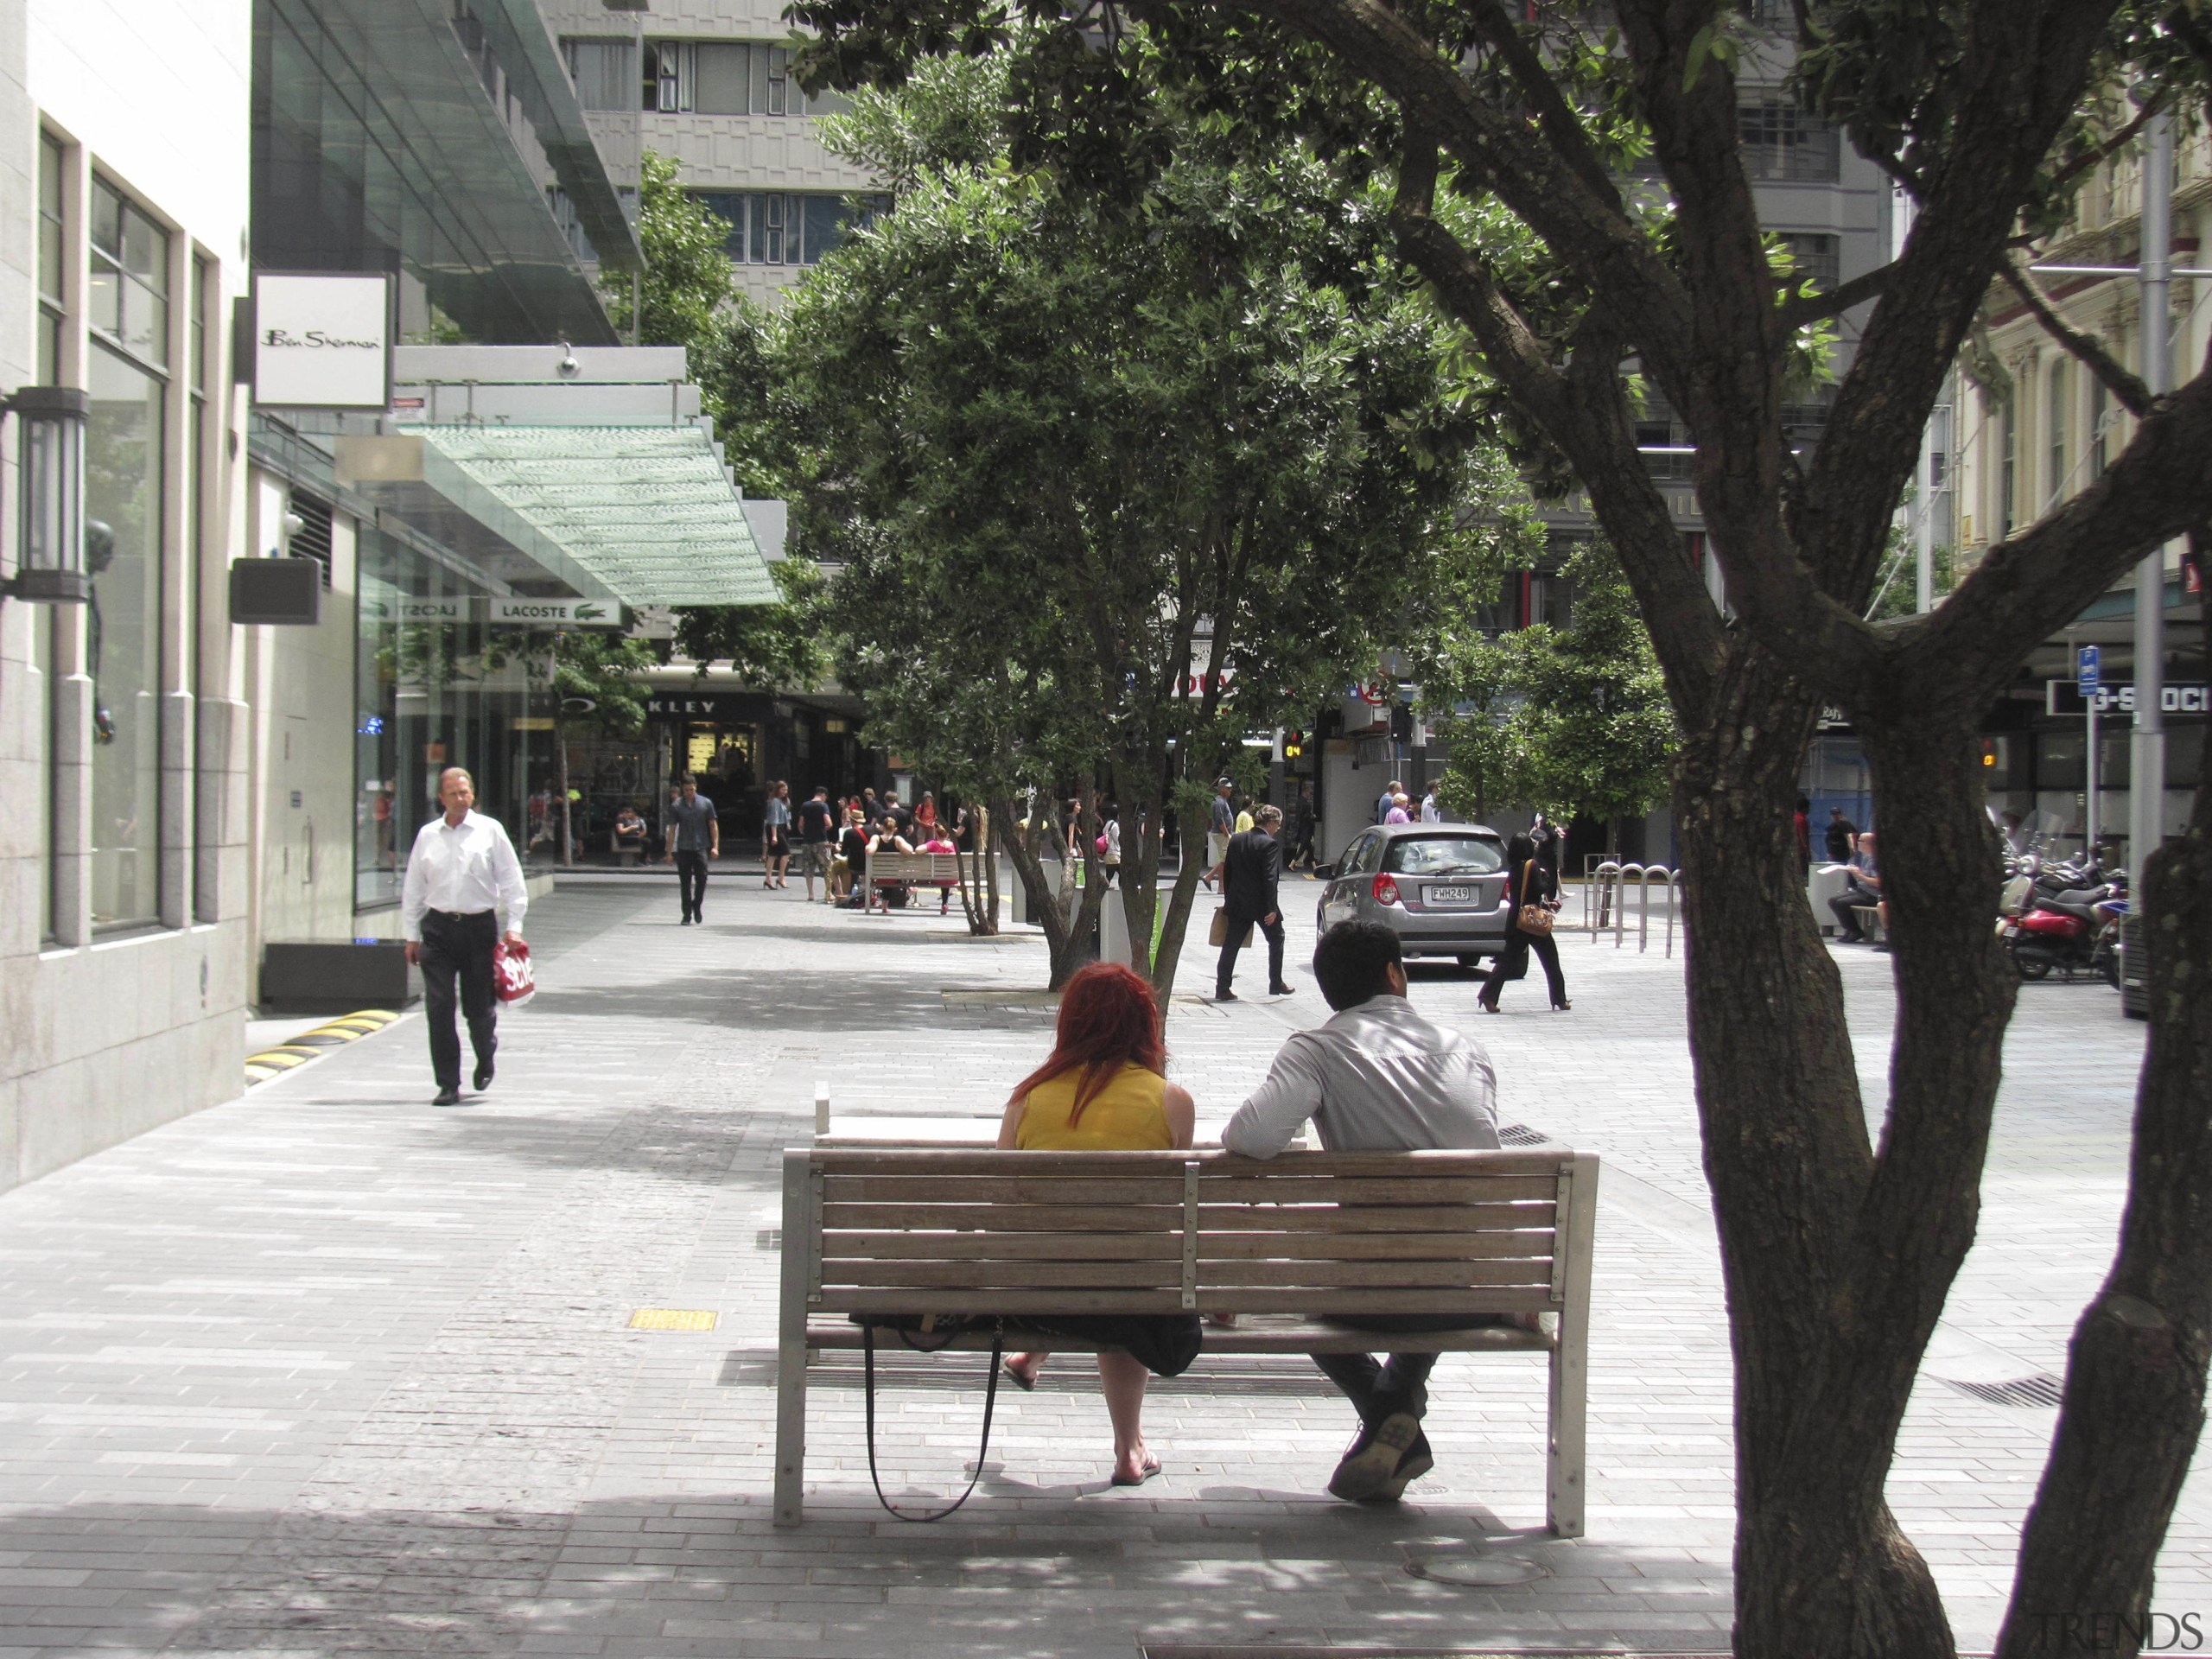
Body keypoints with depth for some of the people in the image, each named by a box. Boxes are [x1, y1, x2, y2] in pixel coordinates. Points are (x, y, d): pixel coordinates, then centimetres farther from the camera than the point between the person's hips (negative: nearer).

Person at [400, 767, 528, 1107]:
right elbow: (413, 887, 12)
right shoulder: (427, 835, 7)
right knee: (438, 1008, -5)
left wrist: (514, 925, -5)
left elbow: (511, 878, 2)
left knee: (480, 1008, 4)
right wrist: (412, 934, 9)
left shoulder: (490, 830, 2)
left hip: (480, 926, -1)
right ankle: (448, 1084, 1)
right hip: (438, 928, 1)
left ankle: (485, 1062, 34)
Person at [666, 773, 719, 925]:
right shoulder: (676, 806, 3)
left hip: (701, 848, 0)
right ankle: (687, 914, 8)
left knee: (702, 879, -8)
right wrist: (669, 852, 1)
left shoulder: (706, 803, 3)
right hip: (683, 849, 0)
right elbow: (672, 829, 5)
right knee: (685, 883, 1)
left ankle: (697, 906, 16)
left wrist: (715, 846, -2)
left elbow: (713, 826, 6)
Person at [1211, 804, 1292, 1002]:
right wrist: (1272, 908, -16)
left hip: (1237, 904, 5)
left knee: (1231, 944, 5)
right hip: (1261, 903, -5)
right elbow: (1270, 878, -18)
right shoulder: (1270, 844, -13)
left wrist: (1228, 900, 18)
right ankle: (1276, 984, 22)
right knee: (1276, 940, 16)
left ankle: (1222, 989, 0)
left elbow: (1227, 872, 10)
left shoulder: (1236, 840, 6)